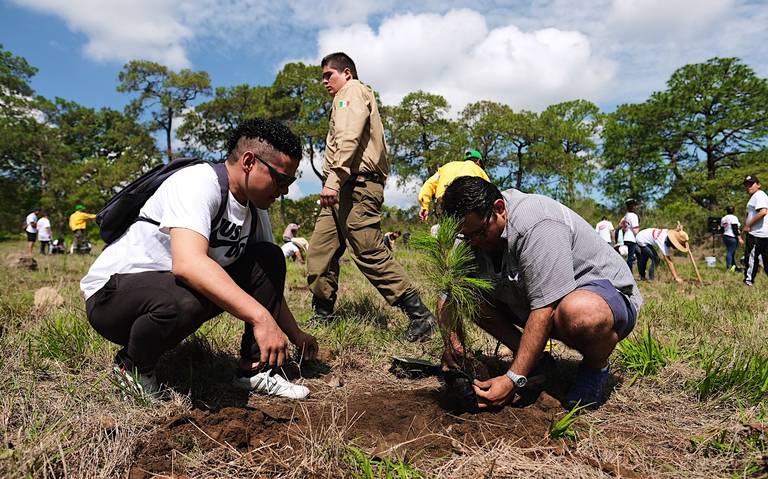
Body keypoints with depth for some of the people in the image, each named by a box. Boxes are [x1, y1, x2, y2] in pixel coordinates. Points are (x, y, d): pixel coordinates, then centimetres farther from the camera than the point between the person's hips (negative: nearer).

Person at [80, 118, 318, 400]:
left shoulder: (255, 210, 2)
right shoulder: (199, 182, -24)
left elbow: (271, 280, 13)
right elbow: (188, 263, -41)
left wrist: (295, 334, 12)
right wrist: (260, 316, -46)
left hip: (177, 286, 8)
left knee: (269, 258, -4)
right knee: (182, 302, -40)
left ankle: (255, 371, -3)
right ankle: (132, 367, -6)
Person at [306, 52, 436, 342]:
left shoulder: (353, 90, 3)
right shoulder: (353, 96, 33)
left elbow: (349, 138, -16)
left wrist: (333, 179, -25)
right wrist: (335, 183, 13)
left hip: (356, 185, -10)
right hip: (344, 189, 10)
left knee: (371, 254, -13)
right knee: (319, 251, 7)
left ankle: (420, 316, -9)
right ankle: (322, 315, 15)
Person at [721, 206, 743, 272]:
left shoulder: (723, 218, 11)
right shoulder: (733, 217, -10)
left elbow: (722, 229, 15)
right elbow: (735, 229, -16)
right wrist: (739, 238, -15)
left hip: (725, 237, 7)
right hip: (732, 238, -7)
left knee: (730, 252, 12)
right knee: (730, 252, -8)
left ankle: (734, 267, 19)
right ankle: (729, 267, -11)